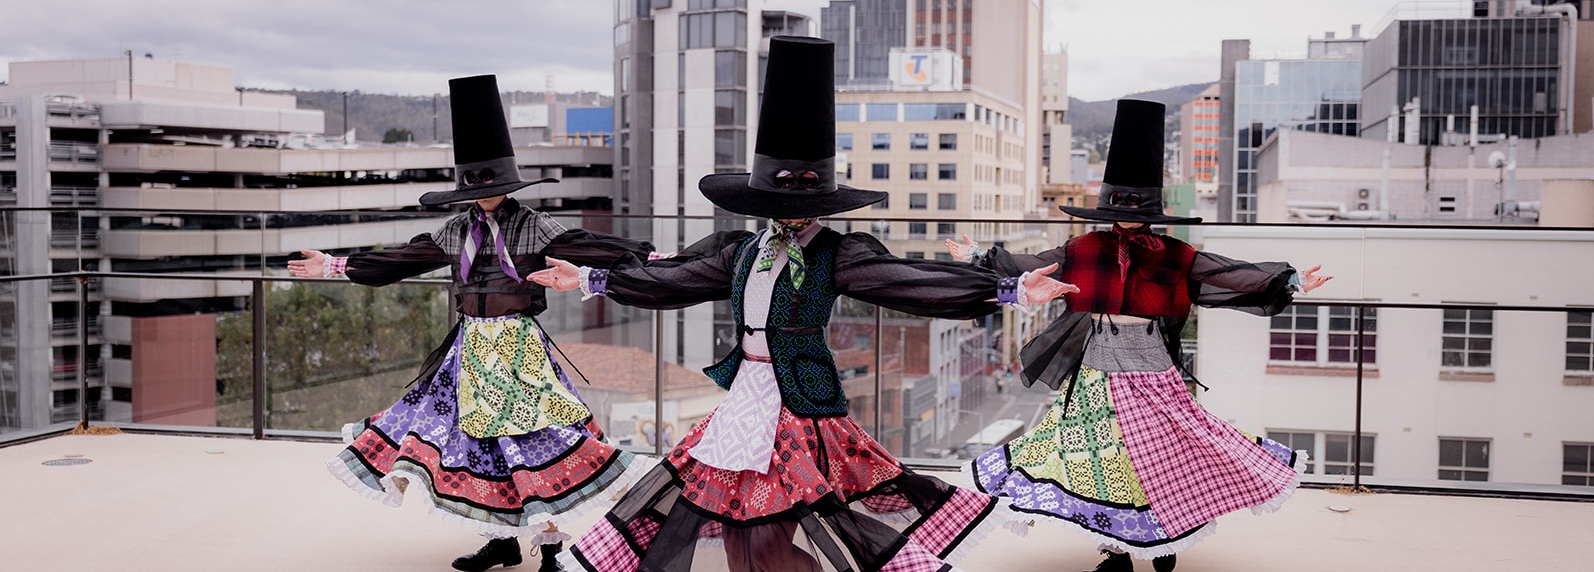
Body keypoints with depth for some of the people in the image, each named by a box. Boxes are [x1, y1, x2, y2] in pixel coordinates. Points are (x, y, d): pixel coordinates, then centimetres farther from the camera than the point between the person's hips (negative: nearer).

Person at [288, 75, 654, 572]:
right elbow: (401, 261, 15)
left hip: (520, 345, -5)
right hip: (472, 346, 5)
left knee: (535, 437, -7)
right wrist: (335, 266, 18)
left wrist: (649, 259, -30)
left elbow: (585, 247, -17)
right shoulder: (457, 232, 8)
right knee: (478, 432, 9)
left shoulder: (533, 227, -6)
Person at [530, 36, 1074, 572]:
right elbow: (674, 281, 16)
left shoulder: (837, 255, -8)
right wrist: (589, 279, 20)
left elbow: (908, 280, -19)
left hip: (800, 404, -6)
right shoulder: (745, 251, 8)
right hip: (744, 399, 6)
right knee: (738, 524, 12)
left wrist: (1012, 289, -29)